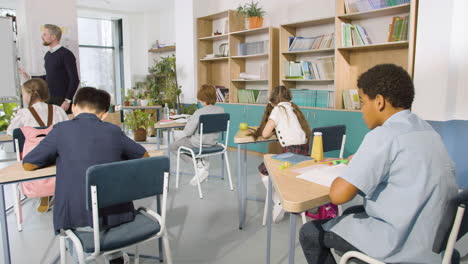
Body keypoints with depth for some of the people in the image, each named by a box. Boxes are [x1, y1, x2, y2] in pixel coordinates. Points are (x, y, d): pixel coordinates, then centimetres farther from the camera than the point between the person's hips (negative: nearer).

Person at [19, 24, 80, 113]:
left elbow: (74, 80, -13)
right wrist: (30, 78, 18)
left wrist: (67, 100, -16)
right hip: (49, 99, 7)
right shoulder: (47, 55, 13)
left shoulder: (66, 54, -10)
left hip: (62, 100, -7)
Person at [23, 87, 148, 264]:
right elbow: (144, 156, 15)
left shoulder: (62, 130, -5)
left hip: (78, 219, -1)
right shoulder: (114, 131, 1)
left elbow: (27, 165, 7)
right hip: (117, 215, 2)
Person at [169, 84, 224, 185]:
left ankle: (199, 164, -3)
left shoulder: (199, 112, -25)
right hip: (213, 142, 8)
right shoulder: (221, 110, -8)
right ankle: (203, 161, 15)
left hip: (198, 143, -7)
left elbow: (188, 131, -20)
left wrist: (181, 136, 4)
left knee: (172, 147, 13)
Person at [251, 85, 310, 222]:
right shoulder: (293, 108, 19)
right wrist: (276, 128, 26)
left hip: (292, 151, -7)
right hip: (305, 150, 7)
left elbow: (265, 134, -4)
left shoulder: (278, 109, -1)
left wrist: (272, 130, 16)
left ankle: (278, 203, 6)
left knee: (262, 170, 16)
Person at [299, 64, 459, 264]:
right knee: (352, 213, 30)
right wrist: (363, 162, 15)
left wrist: (341, 178, -3)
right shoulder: (428, 130, 5)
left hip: (402, 245, -9)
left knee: (309, 233, 6)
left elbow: (338, 195, -26)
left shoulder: (384, 135, -22)